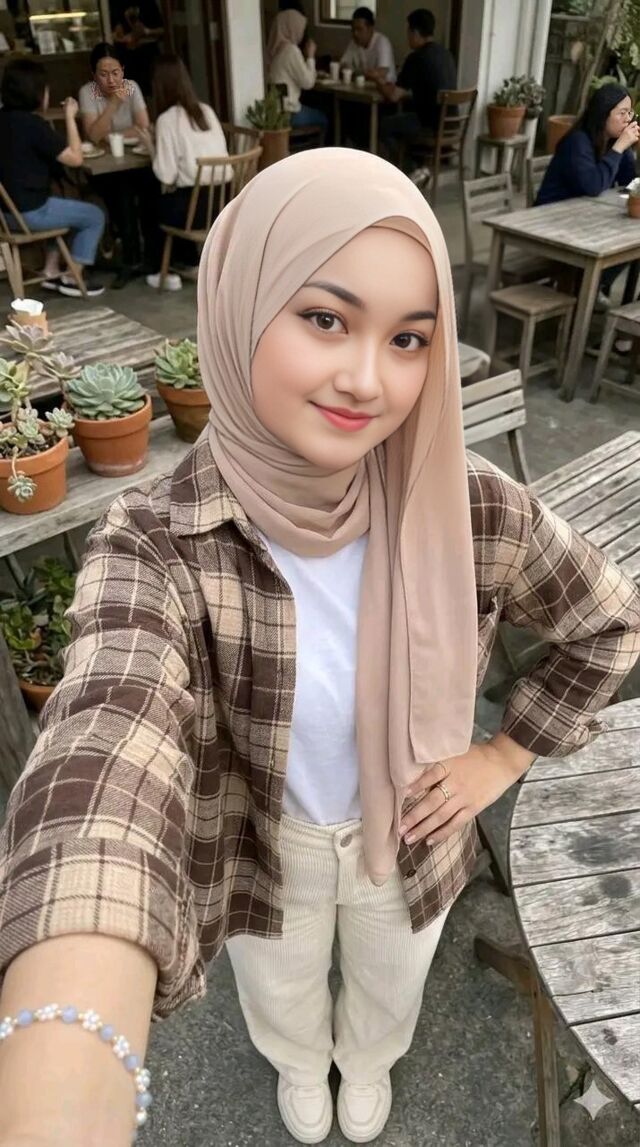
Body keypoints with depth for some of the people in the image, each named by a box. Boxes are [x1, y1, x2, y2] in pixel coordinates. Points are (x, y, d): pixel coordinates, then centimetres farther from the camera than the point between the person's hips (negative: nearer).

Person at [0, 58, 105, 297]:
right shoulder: (32, 124, -19)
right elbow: (75, 158, -16)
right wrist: (70, 117, -6)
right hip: (29, 212, -8)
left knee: (61, 207, 34)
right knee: (94, 216, 9)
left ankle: (52, 270, 28)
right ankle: (75, 276, 12)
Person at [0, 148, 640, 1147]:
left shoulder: (476, 512, -27)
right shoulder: (157, 551, -33)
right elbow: (109, 772, -52)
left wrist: (505, 757, -10)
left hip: (412, 840, 2)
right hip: (262, 854, -1)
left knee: (390, 989, 33)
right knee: (281, 995, 32)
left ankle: (368, 1062, 72)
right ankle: (301, 1063, 71)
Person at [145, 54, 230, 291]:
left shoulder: (167, 119, -9)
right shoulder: (207, 110, 8)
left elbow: (166, 174, -13)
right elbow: (218, 155, 15)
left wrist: (153, 148, 6)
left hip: (195, 204, -5)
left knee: (154, 204, 27)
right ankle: (194, 264, 32)